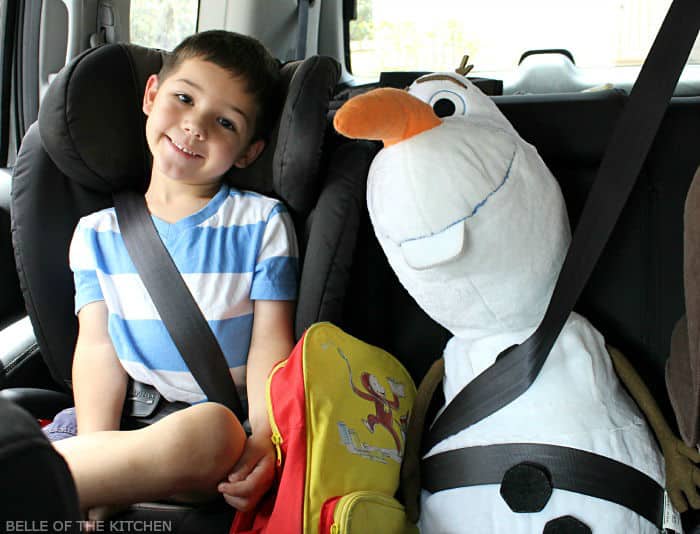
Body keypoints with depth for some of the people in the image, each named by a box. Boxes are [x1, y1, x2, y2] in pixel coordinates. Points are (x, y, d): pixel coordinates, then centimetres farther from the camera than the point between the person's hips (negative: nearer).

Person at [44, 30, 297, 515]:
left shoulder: (261, 223, 4)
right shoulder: (97, 233, 12)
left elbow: (271, 342, -2)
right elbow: (96, 344, 2)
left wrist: (264, 439, -20)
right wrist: (96, 451, -14)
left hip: (221, 425, 0)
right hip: (128, 421, 1)